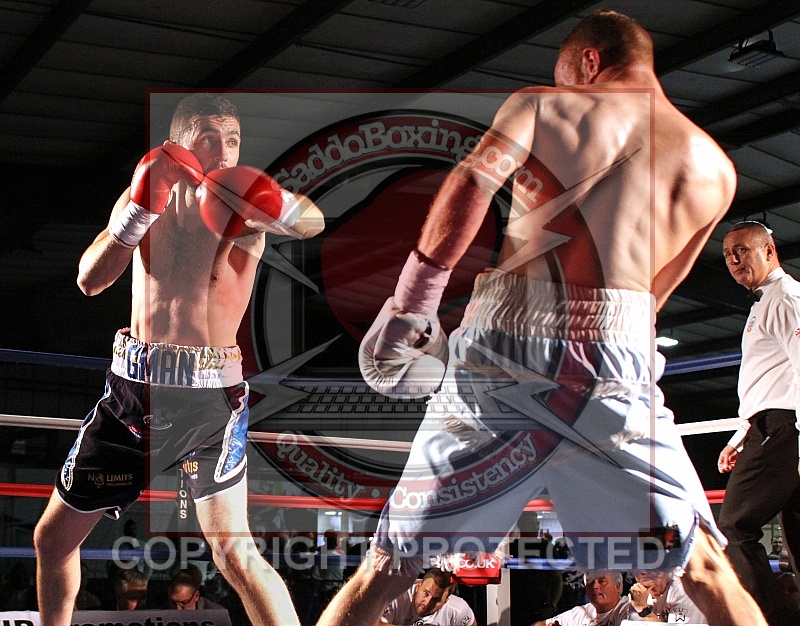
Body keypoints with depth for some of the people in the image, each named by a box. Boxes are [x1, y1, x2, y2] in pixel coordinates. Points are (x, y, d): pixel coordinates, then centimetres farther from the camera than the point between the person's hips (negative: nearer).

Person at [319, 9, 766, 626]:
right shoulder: (715, 169, 19)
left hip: (503, 346, 0)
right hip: (616, 363, 1)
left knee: (391, 564, 10)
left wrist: (411, 303, -7)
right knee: (707, 571, 12)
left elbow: (472, 180, -7)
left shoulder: (540, 105, 12)